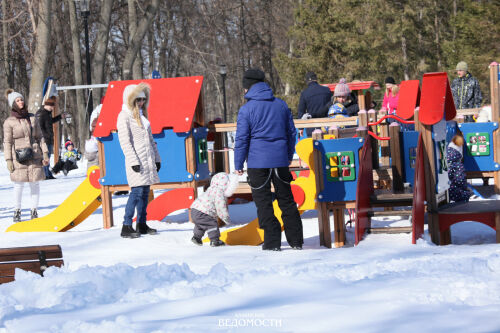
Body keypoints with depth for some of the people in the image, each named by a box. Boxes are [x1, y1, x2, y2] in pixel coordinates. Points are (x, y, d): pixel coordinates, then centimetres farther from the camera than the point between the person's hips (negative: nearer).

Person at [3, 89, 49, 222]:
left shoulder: (32, 118, 11)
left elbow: (40, 137, 14)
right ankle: (17, 212, 10)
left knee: (35, 184, 2)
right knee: (19, 185, -2)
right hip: (18, 158, -3)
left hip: (34, 156, 3)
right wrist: (8, 160, -5)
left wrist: (45, 153, 7)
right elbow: (7, 142, 1)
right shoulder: (9, 122, 1)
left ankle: (34, 211, 10)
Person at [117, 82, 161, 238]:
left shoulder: (142, 115, 19)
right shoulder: (124, 116, -6)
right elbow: (125, 141, -12)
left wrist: (157, 158, 19)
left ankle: (142, 225, 15)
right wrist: (133, 161, -18)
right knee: (137, 191, -13)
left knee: (145, 192, 9)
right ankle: (126, 226, -11)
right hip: (136, 161, -8)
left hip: (148, 161, 8)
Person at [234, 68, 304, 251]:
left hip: (258, 161, -4)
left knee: (263, 202, 4)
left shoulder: (247, 109, -8)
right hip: (280, 160, 4)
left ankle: (272, 241, 2)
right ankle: (296, 240, 16)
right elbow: (291, 132, 14)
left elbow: (241, 139, -8)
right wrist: (289, 157, 25)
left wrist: (238, 164, 0)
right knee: (286, 200, 14)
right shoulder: (281, 105, 7)